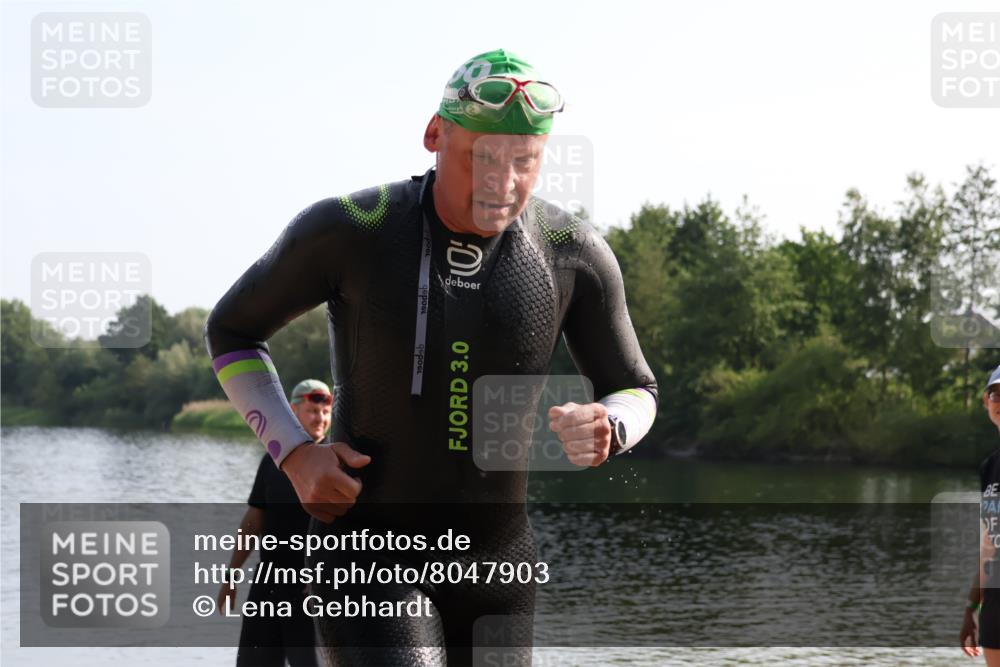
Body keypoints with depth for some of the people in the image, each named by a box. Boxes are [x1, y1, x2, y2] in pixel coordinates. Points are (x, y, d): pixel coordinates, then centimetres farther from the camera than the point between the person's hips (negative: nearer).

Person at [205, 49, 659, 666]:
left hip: (497, 562, 4)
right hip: (366, 558, -4)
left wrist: (606, 429, -19)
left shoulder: (574, 254, -8)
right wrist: (293, 452, -12)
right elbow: (232, 330, 2)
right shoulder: (347, 230, -15)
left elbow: (636, 392, 7)